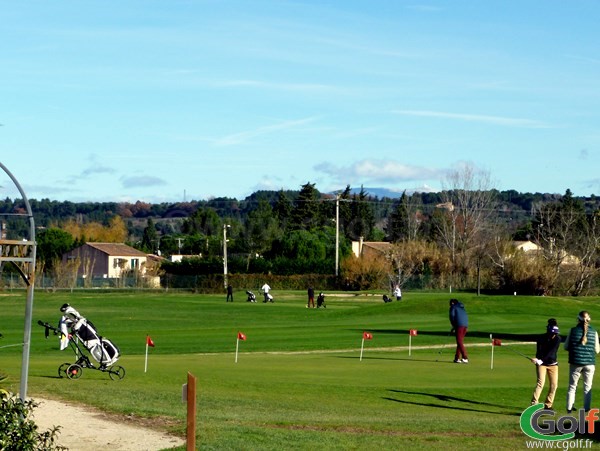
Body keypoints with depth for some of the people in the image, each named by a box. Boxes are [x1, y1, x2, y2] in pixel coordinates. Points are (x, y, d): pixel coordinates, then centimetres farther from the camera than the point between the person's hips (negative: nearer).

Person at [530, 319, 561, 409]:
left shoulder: (557, 339, -9)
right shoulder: (541, 338, -11)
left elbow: (552, 351, -19)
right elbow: (539, 351, -18)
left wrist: (541, 360, -30)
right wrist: (537, 360, -41)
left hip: (553, 364, 3)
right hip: (541, 364, -3)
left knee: (554, 384, 0)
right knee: (540, 382, -17)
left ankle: (548, 404, 11)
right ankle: (534, 403, -20)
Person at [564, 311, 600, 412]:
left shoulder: (573, 330, -4)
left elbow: (566, 347, 1)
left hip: (575, 362, 0)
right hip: (590, 364, 0)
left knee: (572, 386, 10)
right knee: (587, 387, 9)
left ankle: (569, 408, 7)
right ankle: (586, 409, 6)